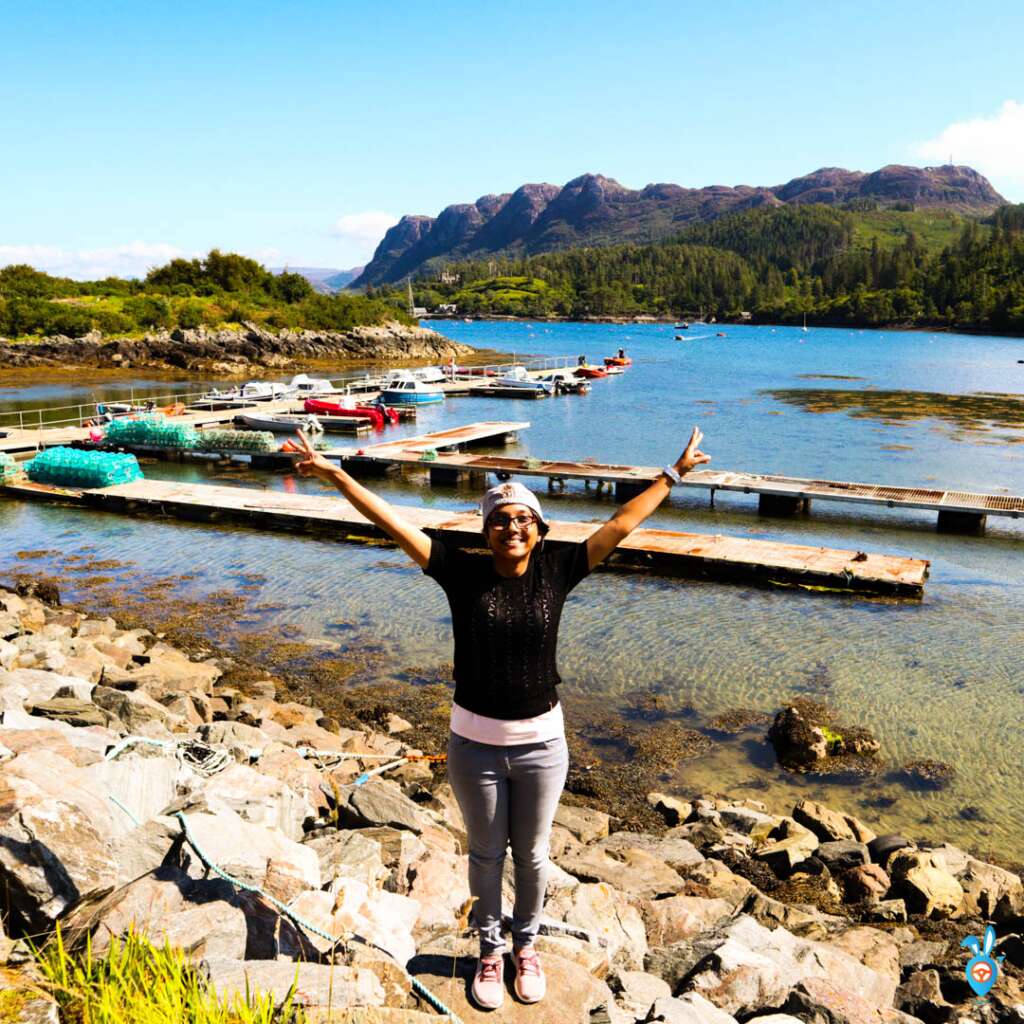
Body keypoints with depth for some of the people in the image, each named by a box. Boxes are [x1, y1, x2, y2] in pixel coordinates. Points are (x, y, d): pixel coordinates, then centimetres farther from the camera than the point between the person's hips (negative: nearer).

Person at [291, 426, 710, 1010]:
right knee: (486, 854, 18)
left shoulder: (556, 570, -8)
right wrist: (335, 475, -13)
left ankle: (526, 946, 44)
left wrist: (673, 475, -1)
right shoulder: (464, 572, -11)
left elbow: (621, 526, -4)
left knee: (532, 855, 19)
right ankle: (490, 950, 42)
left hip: (542, 744, 1)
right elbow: (394, 524, -12)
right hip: (474, 744, 0)